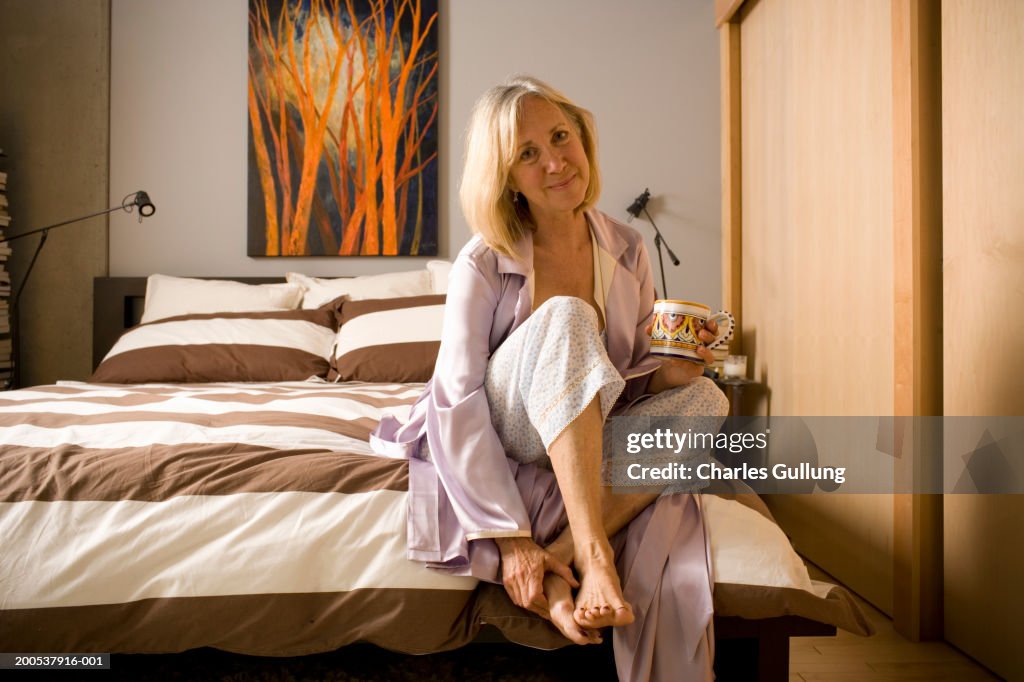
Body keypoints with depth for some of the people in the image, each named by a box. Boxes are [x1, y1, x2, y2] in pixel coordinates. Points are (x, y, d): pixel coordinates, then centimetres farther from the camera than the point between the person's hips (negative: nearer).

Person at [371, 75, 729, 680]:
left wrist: (669, 372, -18)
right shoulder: (485, 263, -14)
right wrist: (508, 535, -26)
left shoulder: (627, 250, -1)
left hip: (586, 448, 5)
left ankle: (559, 556, -29)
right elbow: (459, 404, -19)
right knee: (566, 316, -30)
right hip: (493, 446, -4)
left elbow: (635, 380, 7)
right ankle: (591, 556, -37)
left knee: (705, 398, -20)